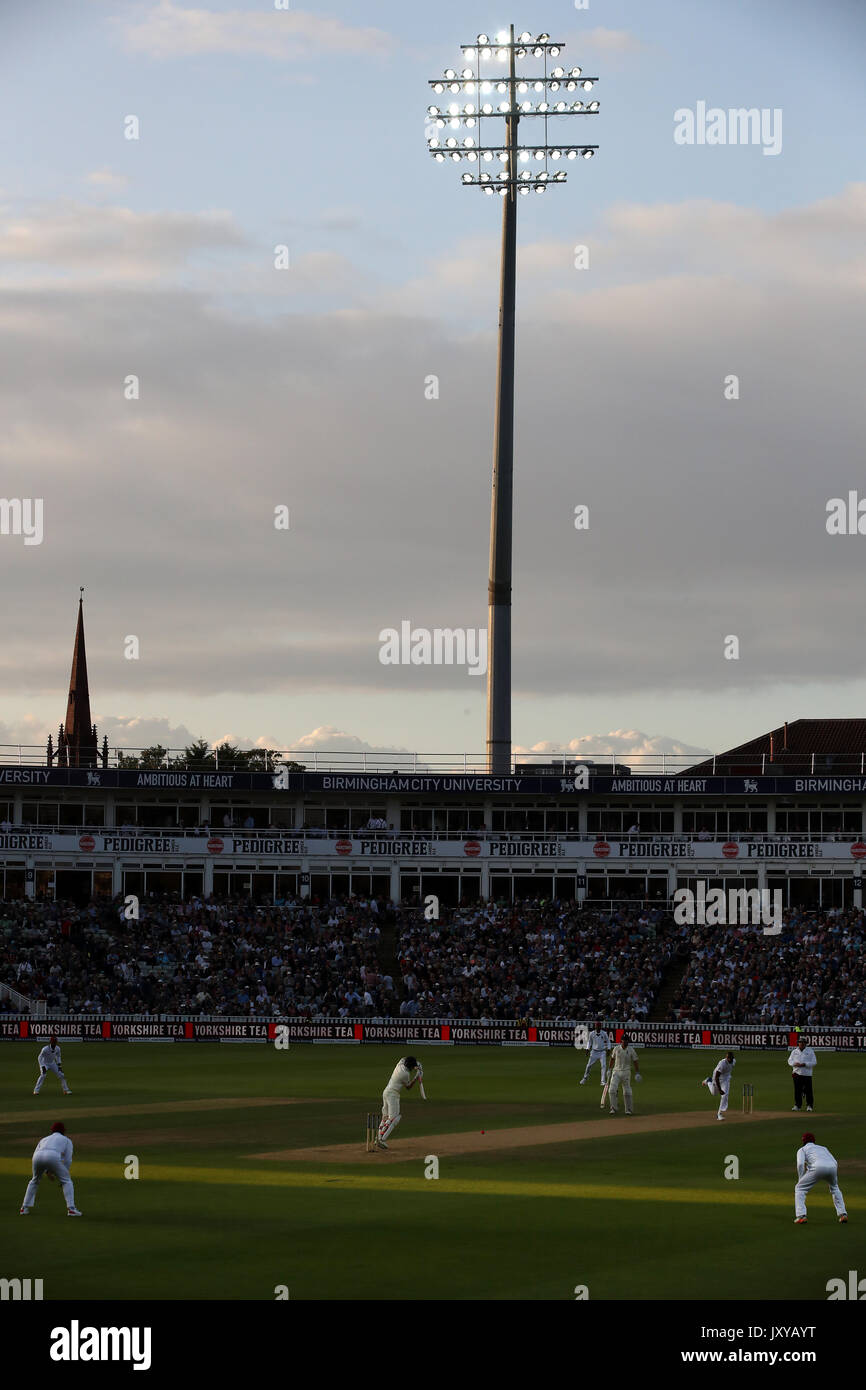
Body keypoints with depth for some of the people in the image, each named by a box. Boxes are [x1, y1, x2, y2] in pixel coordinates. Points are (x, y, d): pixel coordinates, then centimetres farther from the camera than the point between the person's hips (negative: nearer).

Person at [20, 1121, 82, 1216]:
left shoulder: (44, 1139, 38)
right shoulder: (67, 1140, 28)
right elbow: (67, 1160, 16)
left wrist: (47, 1172, 32)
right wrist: (63, 1175, 25)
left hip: (38, 1157, 4)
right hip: (53, 1157, -4)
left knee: (35, 1180, 29)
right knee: (66, 1181, 13)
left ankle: (25, 1208, 24)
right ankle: (71, 1209, 0)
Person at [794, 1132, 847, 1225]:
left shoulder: (802, 1150, 26)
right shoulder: (823, 1148, 39)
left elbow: (800, 1164, 6)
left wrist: (800, 1181, 10)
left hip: (818, 1167, -4)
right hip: (832, 1167, 4)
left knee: (799, 1188, 11)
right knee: (834, 1188, 34)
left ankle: (801, 1216, -5)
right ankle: (842, 1214, 24)